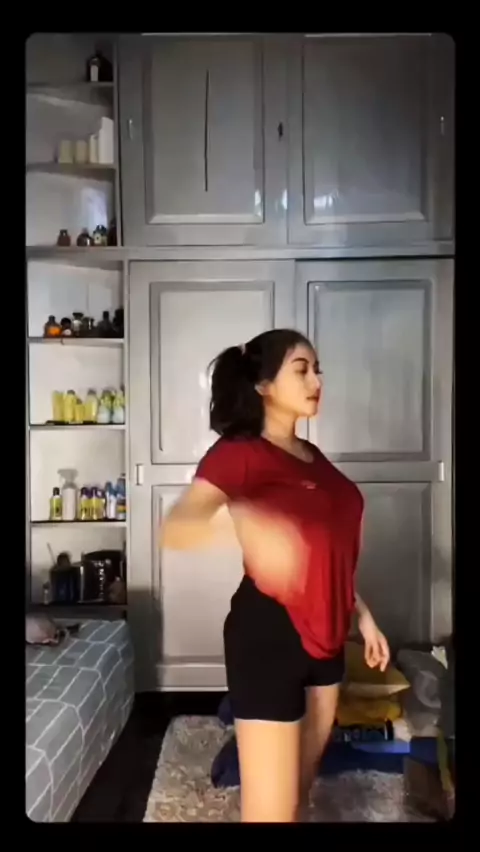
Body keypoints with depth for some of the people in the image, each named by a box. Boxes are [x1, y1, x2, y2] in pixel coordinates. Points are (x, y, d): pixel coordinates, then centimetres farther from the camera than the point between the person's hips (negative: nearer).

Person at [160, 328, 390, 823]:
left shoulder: (312, 456, 10)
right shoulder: (239, 452, -14)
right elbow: (174, 528, -31)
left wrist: (361, 612, 17)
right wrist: (240, 522, -50)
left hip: (324, 633, 8)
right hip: (269, 632, -7)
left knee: (304, 782, 21)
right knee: (270, 808, 0)